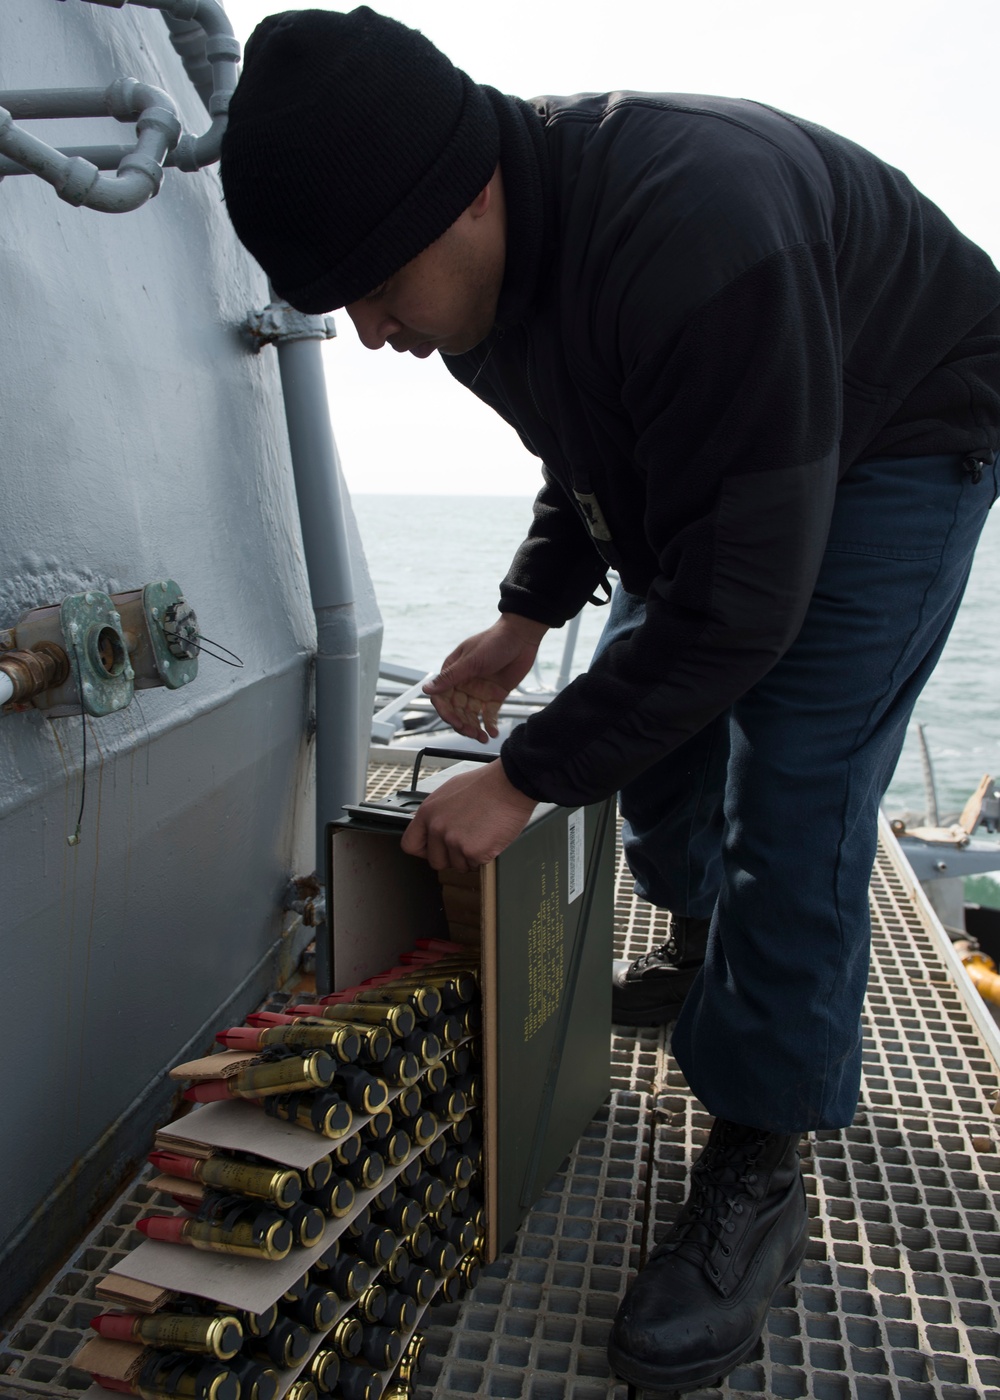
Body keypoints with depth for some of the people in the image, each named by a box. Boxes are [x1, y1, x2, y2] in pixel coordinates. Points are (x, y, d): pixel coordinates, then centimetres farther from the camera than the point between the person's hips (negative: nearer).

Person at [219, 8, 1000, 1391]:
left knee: (794, 791, -18)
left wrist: (527, 777, -29)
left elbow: (742, 602, -36)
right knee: (647, 720, 8)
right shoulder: (484, 264, -11)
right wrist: (530, 615, -1)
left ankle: (758, 1174, -2)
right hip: (707, 467, 8)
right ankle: (699, 960, 35)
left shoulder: (693, 230, -39)